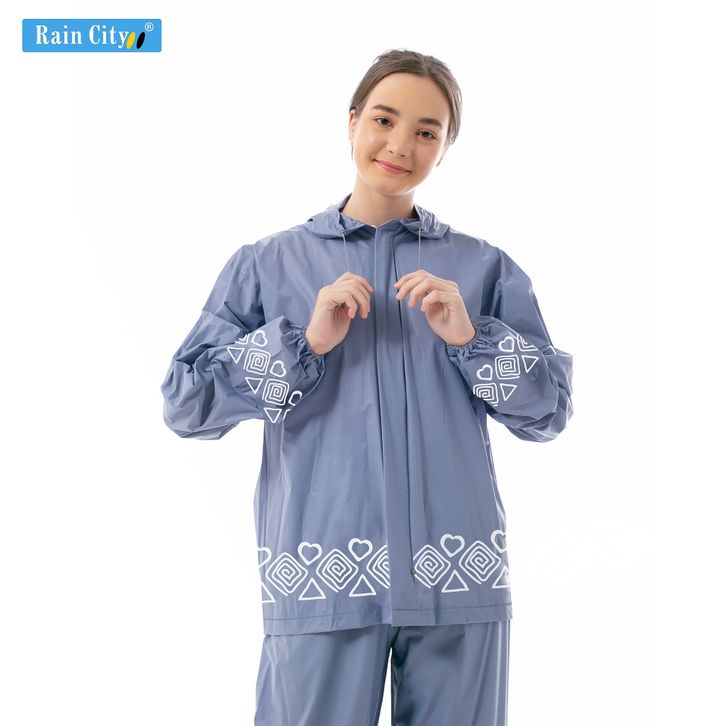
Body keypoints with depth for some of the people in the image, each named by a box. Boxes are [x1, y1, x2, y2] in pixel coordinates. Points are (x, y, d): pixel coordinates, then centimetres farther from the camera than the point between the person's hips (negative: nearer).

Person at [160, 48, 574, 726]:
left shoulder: (484, 268, 11)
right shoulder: (268, 264, 9)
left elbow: (551, 410, 7)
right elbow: (184, 404, 1)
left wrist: (470, 337, -8)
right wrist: (303, 341, -9)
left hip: (458, 582, 1)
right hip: (317, 584, -1)